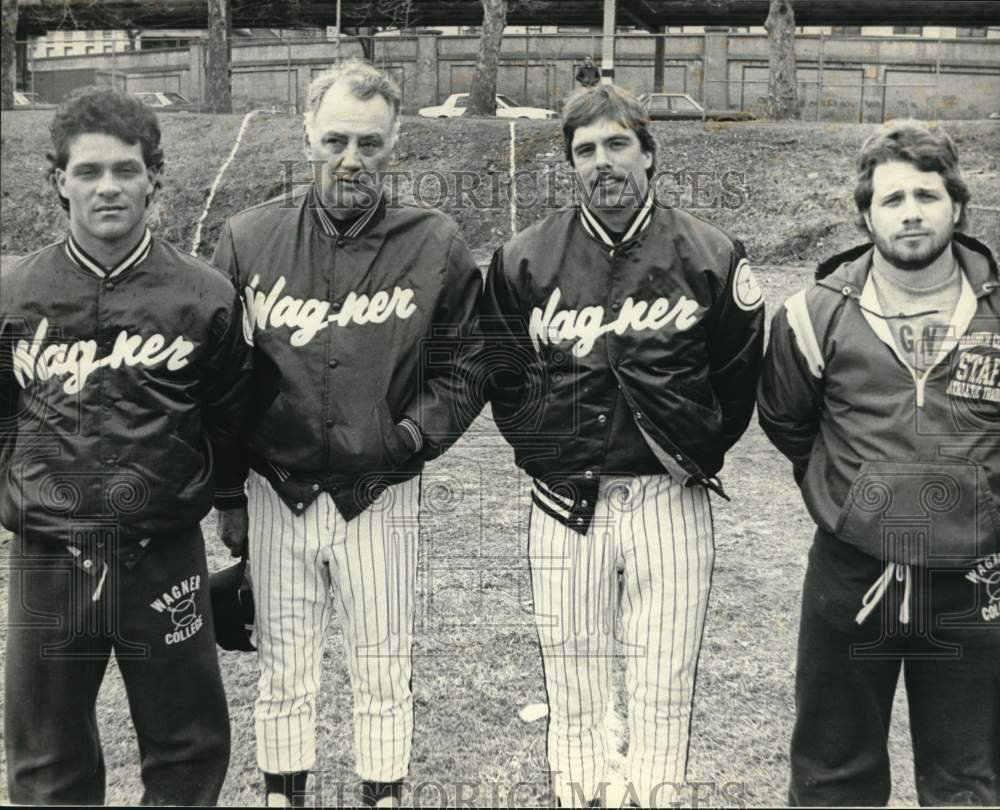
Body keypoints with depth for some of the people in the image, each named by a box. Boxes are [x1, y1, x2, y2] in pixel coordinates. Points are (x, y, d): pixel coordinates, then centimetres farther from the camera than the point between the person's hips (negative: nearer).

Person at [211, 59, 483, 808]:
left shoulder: (437, 246, -4)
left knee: (386, 675, 12)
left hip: (381, 495, -1)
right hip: (278, 494, 1)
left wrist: (411, 436, -13)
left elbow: (462, 369, 2)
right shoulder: (249, 239, -1)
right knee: (284, 676, 14)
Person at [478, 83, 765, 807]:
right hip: (566, 502, 1)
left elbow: (740, 375, 8)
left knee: (666, 690, 7)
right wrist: (543, 453, 7)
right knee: (573, 688, 11)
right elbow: (502, 376, 12)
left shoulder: (712, 257, 0)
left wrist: (698, 455, 5)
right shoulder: (525, 260, 2)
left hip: (672, 499, -1)